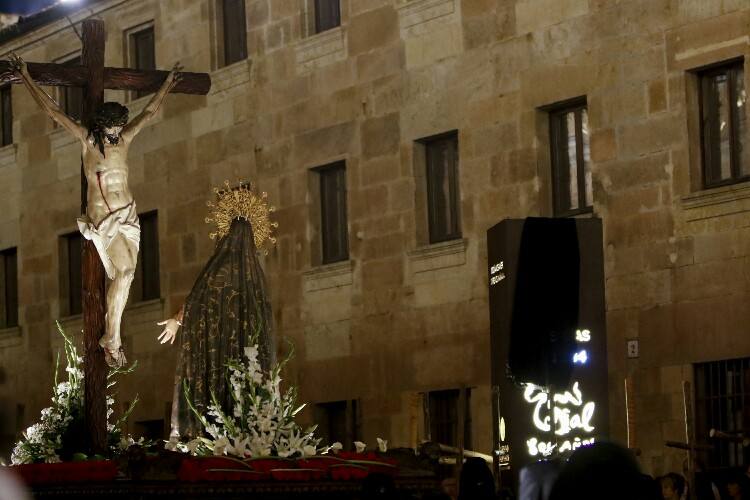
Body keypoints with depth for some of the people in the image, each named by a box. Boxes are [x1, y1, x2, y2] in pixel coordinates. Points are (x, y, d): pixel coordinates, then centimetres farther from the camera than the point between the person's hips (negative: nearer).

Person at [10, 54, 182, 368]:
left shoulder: (124, 139, 6)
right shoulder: (86, 139, -4)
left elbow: (149, 112, 20)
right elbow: (51, 109, -2)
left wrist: (168, 84, 29)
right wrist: (26, 79, 0)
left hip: (127, 214, 5)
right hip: (100, 217, -5)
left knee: (124, 276, -2)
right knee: (124, 271, -18)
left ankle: (111, 336, 5)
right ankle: (112, 339, -12)